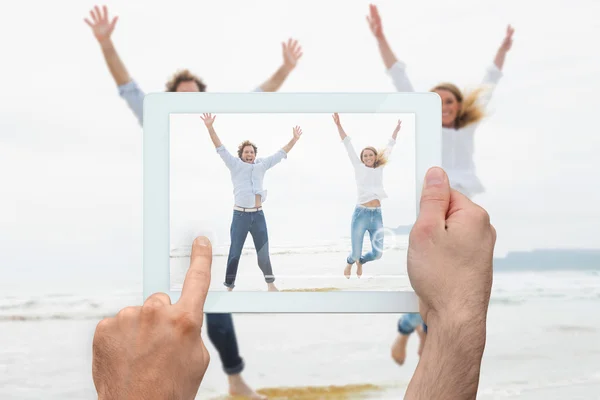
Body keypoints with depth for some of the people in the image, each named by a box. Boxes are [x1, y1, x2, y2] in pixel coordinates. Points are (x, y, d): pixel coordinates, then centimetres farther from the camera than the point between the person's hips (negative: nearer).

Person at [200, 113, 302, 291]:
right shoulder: (235, 165, 2)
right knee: (235, 252, 2)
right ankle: (229, 286, 8)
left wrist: (294, 139, 14)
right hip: (240, 215, -3)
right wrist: (210, 127, -16)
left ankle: (270, 283, 21)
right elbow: (220, 148, -6)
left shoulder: (262, 165, 10)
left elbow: (280, 153, 16)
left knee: (263, 252, 10)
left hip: (258, 214, 3)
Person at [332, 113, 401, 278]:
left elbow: (389, 147, 22)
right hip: (361, 213, -3)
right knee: (356, 253, 0)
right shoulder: (359, 167, 4)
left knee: (377, 253, 0)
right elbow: (348, 144, 0)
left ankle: (360, 262, 35)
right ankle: (350, 262, 39)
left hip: (377, 215, 3)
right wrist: (338, 125, -5)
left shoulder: (380, 168, 11)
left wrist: (396, 129, 28)